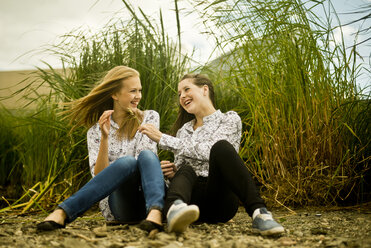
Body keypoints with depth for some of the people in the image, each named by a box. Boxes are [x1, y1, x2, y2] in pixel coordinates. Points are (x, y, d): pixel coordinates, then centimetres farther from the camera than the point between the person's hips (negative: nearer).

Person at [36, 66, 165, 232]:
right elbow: (99, 176, 1)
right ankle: (63, 214, -42)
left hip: (148, 196, 1)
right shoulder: (96, 130, 12)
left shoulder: (149, 117, 13)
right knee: (128, 161, -33)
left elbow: (148, 157, 0)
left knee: (145, 155, -29)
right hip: (118, 206, 0)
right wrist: (105, 138, -11)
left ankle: (155, 213, -53)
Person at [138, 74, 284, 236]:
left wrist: (163, 139, -6)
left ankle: (258, 213, -47)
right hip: (192, 200, 3)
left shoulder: (230, 119, 10)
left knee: (221, 147, -30)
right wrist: (172, 172, -2)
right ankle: (175, 209, -65)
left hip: (220, 200, -3)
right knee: (185, 170, -31)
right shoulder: (183, 130, 25)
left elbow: (209, 151, -8)